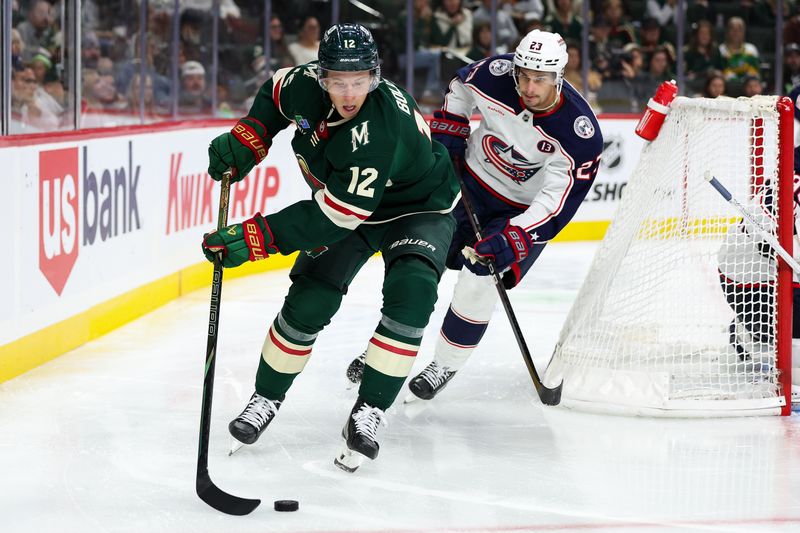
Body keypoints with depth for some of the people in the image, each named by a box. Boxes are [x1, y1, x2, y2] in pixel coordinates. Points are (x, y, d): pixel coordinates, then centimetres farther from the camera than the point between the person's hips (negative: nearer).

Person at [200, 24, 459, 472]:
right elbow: (276, 92, 6)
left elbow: (335, 217, -40)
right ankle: (267, 399, 13)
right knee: (310, 299, -7)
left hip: (419, 207, -5)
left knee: (410, 291, -28)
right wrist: (246, 140, -9)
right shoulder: (305, 86, -22)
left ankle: (369, 412, -20)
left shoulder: (382, 127, -40)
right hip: (342, 198, 5)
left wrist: (256, 237, -41)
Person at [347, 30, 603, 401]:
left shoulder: (581, 133, -31)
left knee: (479, 280, -14)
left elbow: (558, 202, -28)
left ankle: (446, 364, 8)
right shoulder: (496, 74, -22)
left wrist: (512, 239, -36)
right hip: (470, 179, 3)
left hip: (525, 210, -3)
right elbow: (460, 88, 4)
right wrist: (448, 130, -4)